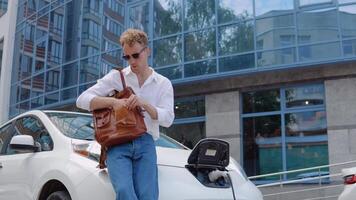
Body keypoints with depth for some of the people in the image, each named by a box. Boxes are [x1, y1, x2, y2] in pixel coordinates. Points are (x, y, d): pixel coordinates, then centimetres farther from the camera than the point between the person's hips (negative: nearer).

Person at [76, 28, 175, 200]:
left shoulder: (163, 83, 16)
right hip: (117, 142, -1)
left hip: (145, 142, 1)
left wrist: (145, 105, -13)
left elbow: (167, 119, 4)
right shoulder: (116, 77, 12)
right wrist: (113, 102, -9)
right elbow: (82, 100, 6)